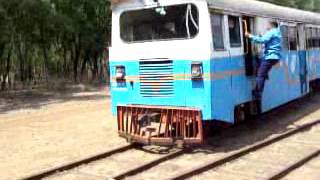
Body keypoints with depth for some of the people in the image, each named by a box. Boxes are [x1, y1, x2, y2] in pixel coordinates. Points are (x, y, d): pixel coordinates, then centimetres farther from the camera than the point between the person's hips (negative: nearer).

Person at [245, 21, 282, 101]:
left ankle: (258, 95, -15)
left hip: (270, 57, -11)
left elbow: (262, 40, -21)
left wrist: (250, 36, -17)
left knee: (260, 75, -11)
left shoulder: (271, 32, -7)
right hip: (275, 57, 11)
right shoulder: (277, 33, 25)